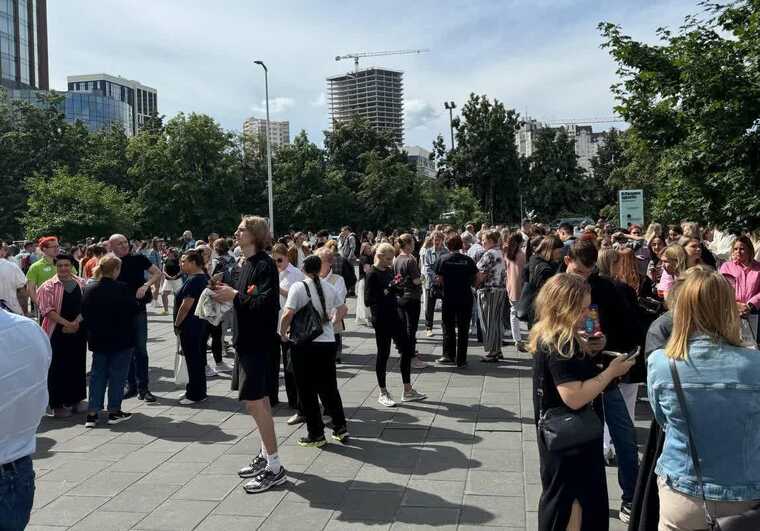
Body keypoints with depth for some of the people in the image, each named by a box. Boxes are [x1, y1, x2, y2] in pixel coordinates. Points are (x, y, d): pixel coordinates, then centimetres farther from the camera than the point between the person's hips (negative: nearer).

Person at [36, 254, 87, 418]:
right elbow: (47, 309, -12)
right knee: (58, 369, 1)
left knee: (77, 366, 10)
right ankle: (58, 405, 10)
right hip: (57, 332, -3)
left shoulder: (82, 284, 7)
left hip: (78, 331, 4)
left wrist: (76, 322, -11)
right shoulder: (48, 286, -3)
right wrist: (66, 323, -19)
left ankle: (75, 401, 22)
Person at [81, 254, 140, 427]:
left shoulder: (89, 289, -2)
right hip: (121, 340, -5)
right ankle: (114, 412, 14)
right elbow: (134, 309, -10)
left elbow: (84, 313, 5)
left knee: (97, 374, 12)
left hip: (98, 340, 5)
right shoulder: (121, 289, -18)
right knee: (117, 375, 7)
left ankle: (92, 413, 12)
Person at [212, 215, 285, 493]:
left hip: (259, 341, -10)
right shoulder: (248, 263, 11)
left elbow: (267, 303, -26)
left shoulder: (265, 265, -16)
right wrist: (229, 293, 1)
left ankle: (274, 467, 0)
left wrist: (235, 295, -18)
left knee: (254, 400, -8)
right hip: (247, 339, 10)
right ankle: (266, 455, 29)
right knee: (259, 399, 17)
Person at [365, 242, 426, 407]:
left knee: (407, 350, 9)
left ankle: (408, 391, 20)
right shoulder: (372, 274, -13)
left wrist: (398, 287, -3)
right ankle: (383, 394, 15)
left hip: (393, 316, 8)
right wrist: (386, 292, -26)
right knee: (383, 354, 2)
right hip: (381, 319, -8)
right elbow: (368, 300, -18)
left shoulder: (389, 270, 8)